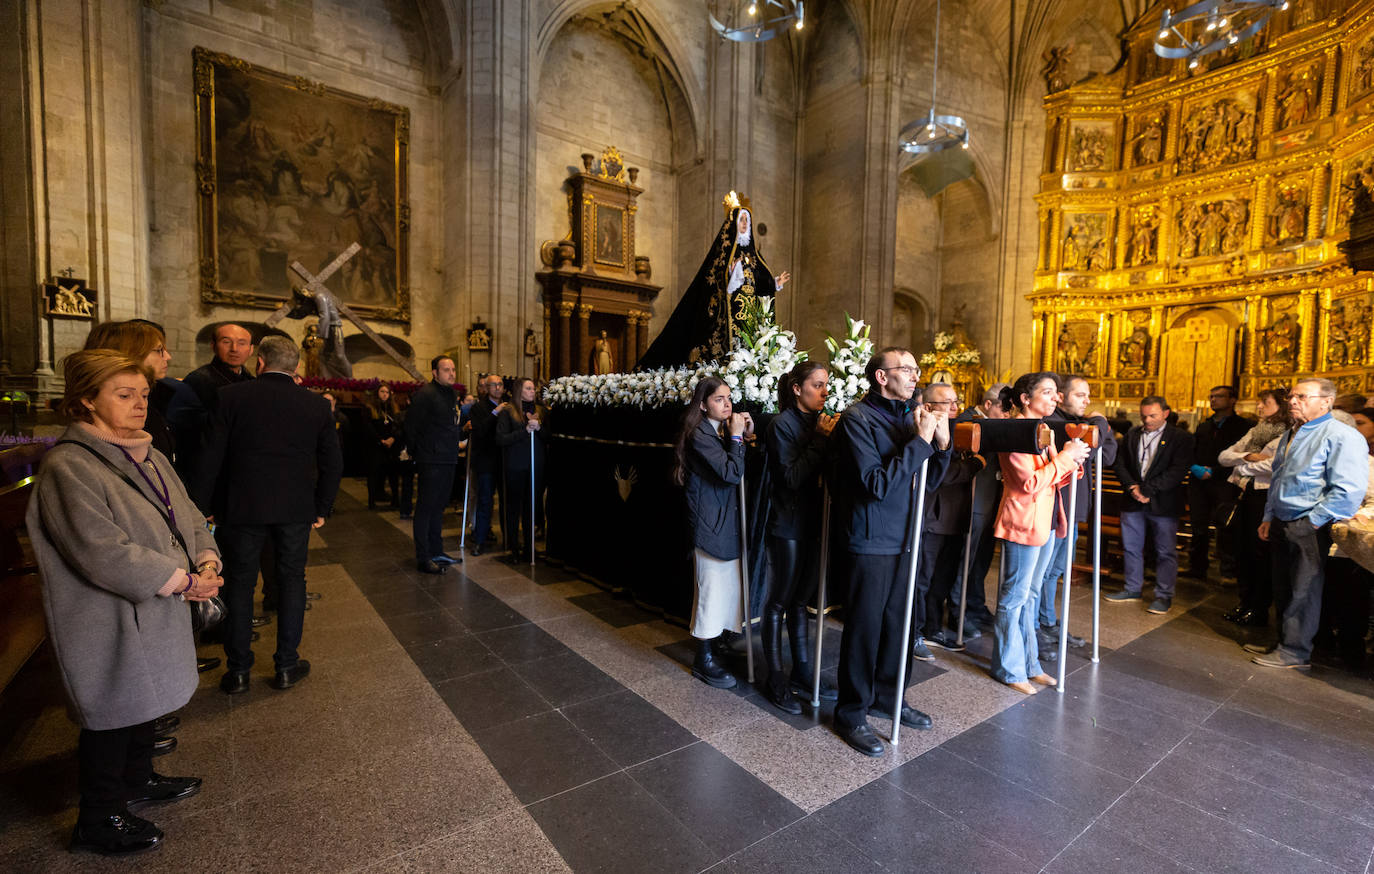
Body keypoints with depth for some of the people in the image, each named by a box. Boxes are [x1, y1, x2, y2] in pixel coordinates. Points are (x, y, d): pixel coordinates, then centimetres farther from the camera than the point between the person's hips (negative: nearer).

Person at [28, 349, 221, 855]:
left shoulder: (147, 455, 7)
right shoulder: (68, 466, -20)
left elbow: (186, 515, 8)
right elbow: (103, 552, -26)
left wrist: (206, 561, -10)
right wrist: (182, 581, -22)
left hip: (155, 609, 8)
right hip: (108, 622, -8)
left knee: (145, 700, 23)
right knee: (112, 716, 8)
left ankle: (138, 781, 44)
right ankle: (100, 821, 28)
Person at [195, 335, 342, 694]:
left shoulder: (231, 396, -5)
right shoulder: (317, 404, -1)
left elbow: (211, 457, -5)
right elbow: (332, 463, 1)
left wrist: (205, 507, 6)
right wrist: (321, 508, 11)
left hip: (243, 507, -1)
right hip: (296, 510, 1)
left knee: (240, 584, 13)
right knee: (291, 581, 12)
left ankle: (237, 671, 23)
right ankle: (287, 666, 20)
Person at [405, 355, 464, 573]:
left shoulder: (452, 394, 14)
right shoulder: (425, 394, -13)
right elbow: (411, 426, -14)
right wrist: (416, 453, -9)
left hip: (448, 461, 9)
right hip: (431, 462, -9)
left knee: (438, 506, 17)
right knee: (425, 508, -1)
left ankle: (436, 551, 28)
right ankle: (423, 559, 7)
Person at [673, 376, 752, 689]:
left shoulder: (721, 432, 12)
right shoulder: (700, 435, -17)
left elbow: (746, 468, 10)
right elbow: (732, 473, -26)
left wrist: (747, 435, -1)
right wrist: (737, 437, -18)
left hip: (726, 522, 10)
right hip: (711, 524, -10)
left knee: (725, 585, 20)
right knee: (713, 589, -2)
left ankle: (713, 638, 38)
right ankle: (703, 660, 12)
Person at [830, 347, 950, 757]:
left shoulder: (907, 418, 10)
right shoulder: (858, 419, -14)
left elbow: (928, 482, 12)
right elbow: (877, 484, -23)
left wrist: (941, 444, -4)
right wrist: (920, 441, -20)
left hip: (904, 539, 8)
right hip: (871, 542, -7)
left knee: (896, 622, 18)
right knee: (864, 627, 3)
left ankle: (887, 695, 38)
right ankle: (852, 713, 21)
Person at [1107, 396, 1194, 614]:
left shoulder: (1180, 437, -3)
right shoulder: (1132, 434, 10)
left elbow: (1178, 470, -12)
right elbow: (1120, 462, 6)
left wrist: (1147, 489, -16)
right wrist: (1132, 486, -10)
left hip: (1163, 504, -4)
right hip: (1133, 502, 4)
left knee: (1166, 551, 4)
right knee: (1131, 547, 12)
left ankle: (1164, 595, 16)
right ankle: (1133, 589, 25)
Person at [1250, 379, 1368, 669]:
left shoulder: (1341, 436, -12)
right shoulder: (1290, 436, 15)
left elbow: (1348, 491, -19)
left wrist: (1312, 522, -16)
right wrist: (1269, 518, 17)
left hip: (1310, 529, -8)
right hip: (1282, 526, 8)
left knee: (1303, 591, 2)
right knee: (1283, 589, 16)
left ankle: (1295, 652, 13)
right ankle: (1283, 640, 28)